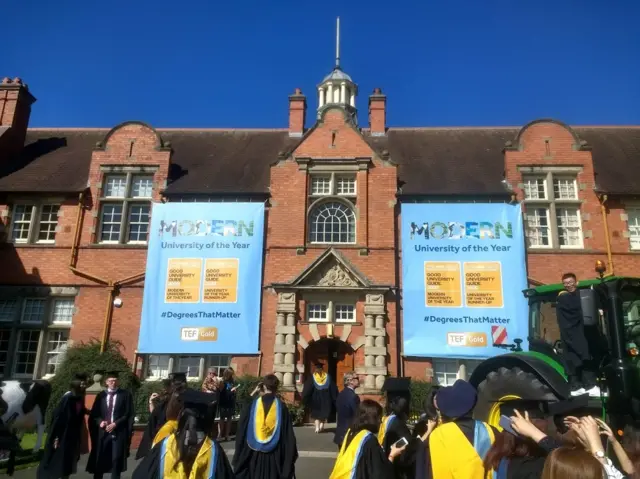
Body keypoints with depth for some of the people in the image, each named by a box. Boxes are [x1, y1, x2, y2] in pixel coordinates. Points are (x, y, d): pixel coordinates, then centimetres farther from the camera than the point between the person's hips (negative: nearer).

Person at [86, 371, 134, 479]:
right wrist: (100, 421, -9)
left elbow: (129, 415, -2)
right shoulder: (101, 395, 9)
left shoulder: (126, 395, 1)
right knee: (99, 461, 7)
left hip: (119, 433, -2)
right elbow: (93, 414, 10)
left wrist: (115, 423, -13)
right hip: (103, 432, 3)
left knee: (116, 461, -1)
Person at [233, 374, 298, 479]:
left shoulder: (252, 405, -5)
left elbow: (241, 433, 0)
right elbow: (288, 436, -4)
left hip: (253, 456, 1)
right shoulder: (281, 407, -7)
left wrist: (239, 457, 10)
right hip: (274, 457, -1)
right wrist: (290, 457, 6)